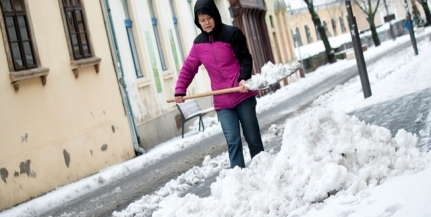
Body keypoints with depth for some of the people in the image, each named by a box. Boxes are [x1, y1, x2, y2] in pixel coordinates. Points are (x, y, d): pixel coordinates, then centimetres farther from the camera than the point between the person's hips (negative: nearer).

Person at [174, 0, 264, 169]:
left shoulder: (232, 33, -5)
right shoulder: (198, 43, 7)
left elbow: (245, 58, -5)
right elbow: (188, 68, 11)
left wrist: (244, 78, -22)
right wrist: (180, 90, 1)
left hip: (243, 96, -2)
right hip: (222, 101, 2)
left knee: (253, 137, 6)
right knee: (232, 141, -6)